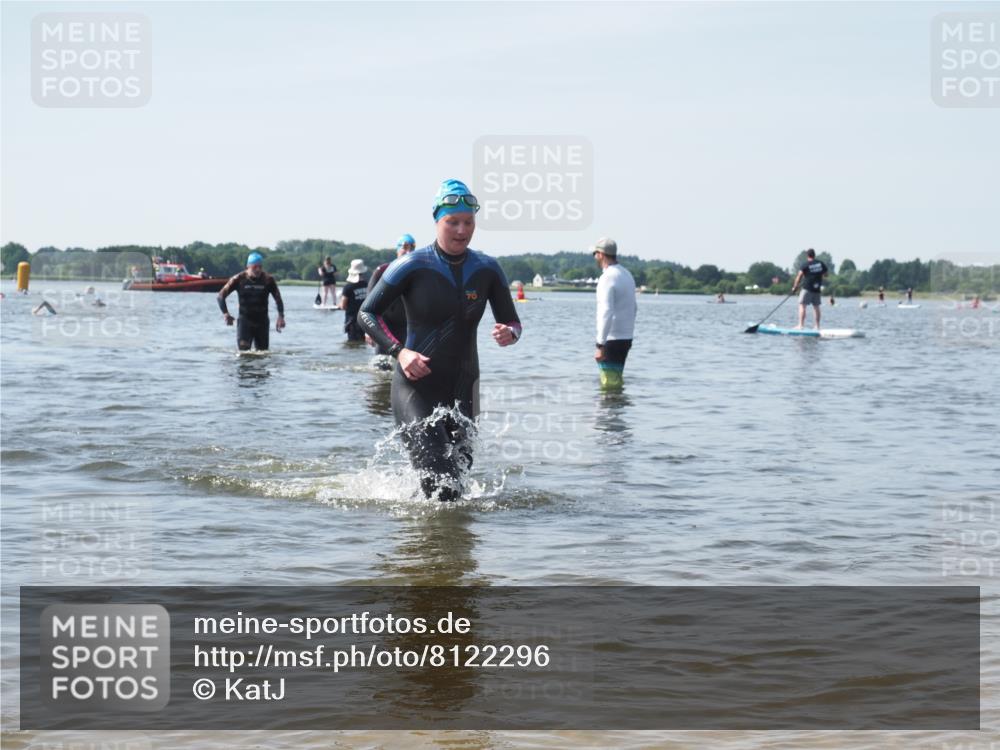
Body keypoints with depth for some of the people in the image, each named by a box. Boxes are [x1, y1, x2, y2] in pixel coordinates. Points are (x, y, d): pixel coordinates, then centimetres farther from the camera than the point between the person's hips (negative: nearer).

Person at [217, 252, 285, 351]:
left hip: (262, 322, 2)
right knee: (243, 351, -14)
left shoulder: (268, 280, -3)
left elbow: (278, 298, 2)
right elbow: (221, 296, 1)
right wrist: (225, 313, -10)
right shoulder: (239, 279, -5)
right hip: (245, 320, -2)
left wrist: (281, 316, -12)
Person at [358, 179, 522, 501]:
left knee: (459, 471, 8)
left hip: (463, 389, 5)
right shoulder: (412, 267, -9)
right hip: (415, 387, -5)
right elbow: (367, 313, -4)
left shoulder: (487, 270, 3)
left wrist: (509, 334, -16)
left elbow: (512, 322, 10)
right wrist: (399, 352, -19)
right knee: (441, 485, -16)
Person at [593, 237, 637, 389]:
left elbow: (606, 314, -23)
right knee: (616, 380, 16)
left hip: (611, 340, -9)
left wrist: (600, 345, -23)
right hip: (626, 337, 9)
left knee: (609, 383, -7)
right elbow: (633, 309, 21)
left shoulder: (607, 278, -16)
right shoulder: (627, 274, 14)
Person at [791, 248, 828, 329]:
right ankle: (817, 326, 11)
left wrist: (795, 287, -6)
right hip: (817, 289, 5)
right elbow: (826, 273, 16)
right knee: (816, 307, 11)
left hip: (807, 288, -5)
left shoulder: (805, 265, -8)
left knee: (802, 305, -2)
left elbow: (799, 276, -11)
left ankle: (801, 325, -10)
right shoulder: (821, 263, 5)